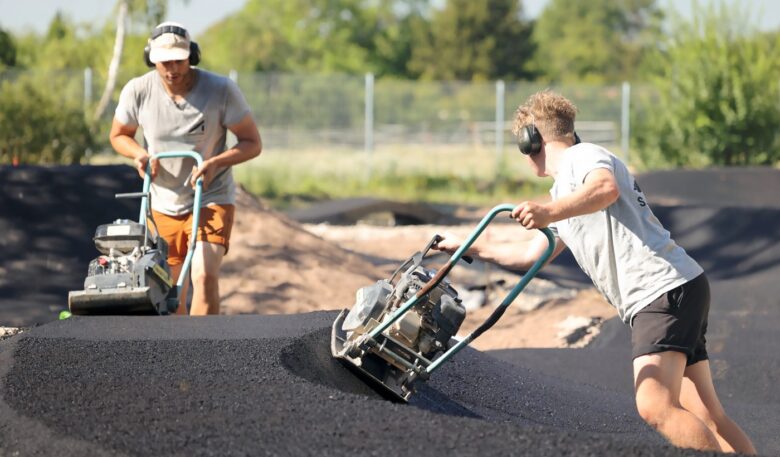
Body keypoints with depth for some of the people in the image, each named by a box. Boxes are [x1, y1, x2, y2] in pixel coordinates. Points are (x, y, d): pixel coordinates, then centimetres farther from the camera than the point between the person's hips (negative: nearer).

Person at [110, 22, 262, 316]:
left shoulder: (221, 90, -16)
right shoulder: (137, 92, -10)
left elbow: (252, 143, -8)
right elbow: (118, 135, 9)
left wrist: (215, 162, -25)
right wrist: (139, 154, -14)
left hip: (211, 201, -3)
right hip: (162, 205, 3)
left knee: (204, 276, -24)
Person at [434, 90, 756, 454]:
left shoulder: (584, 156, -2)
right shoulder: (562, 194, 29)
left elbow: (607, 189, -27)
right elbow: (530, 257, 39)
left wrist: (551, 212, -43)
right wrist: (468, 248, 40)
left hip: (667, 288, -10)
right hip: (647, 302, 10)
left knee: (655, 407, -25)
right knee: (706, 418, 3)